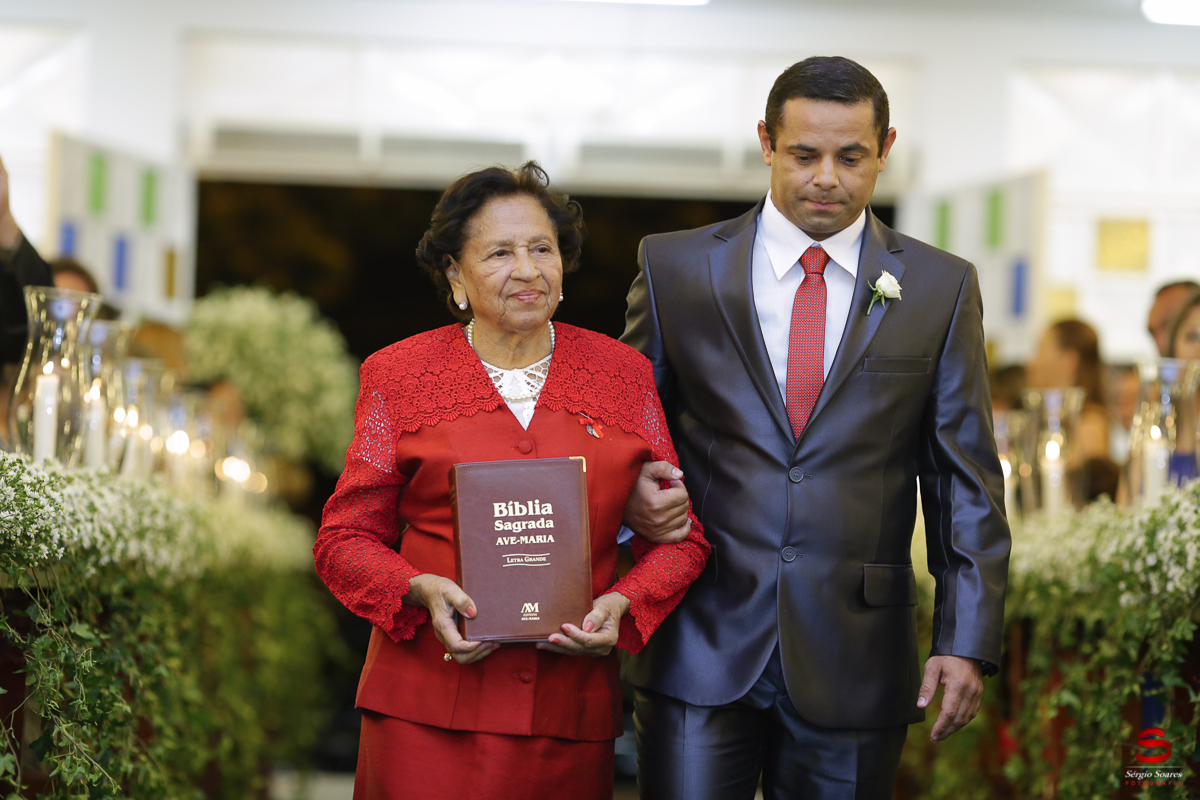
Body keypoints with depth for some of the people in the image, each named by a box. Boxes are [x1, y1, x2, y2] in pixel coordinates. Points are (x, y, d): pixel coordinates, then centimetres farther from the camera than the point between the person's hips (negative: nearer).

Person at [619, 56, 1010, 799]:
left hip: (854, 661, 1)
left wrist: (967, 641, -3)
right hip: (699, 649, 0)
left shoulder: (941, 289, 5)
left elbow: (968, 484, 5)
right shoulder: (675, 270, 5)